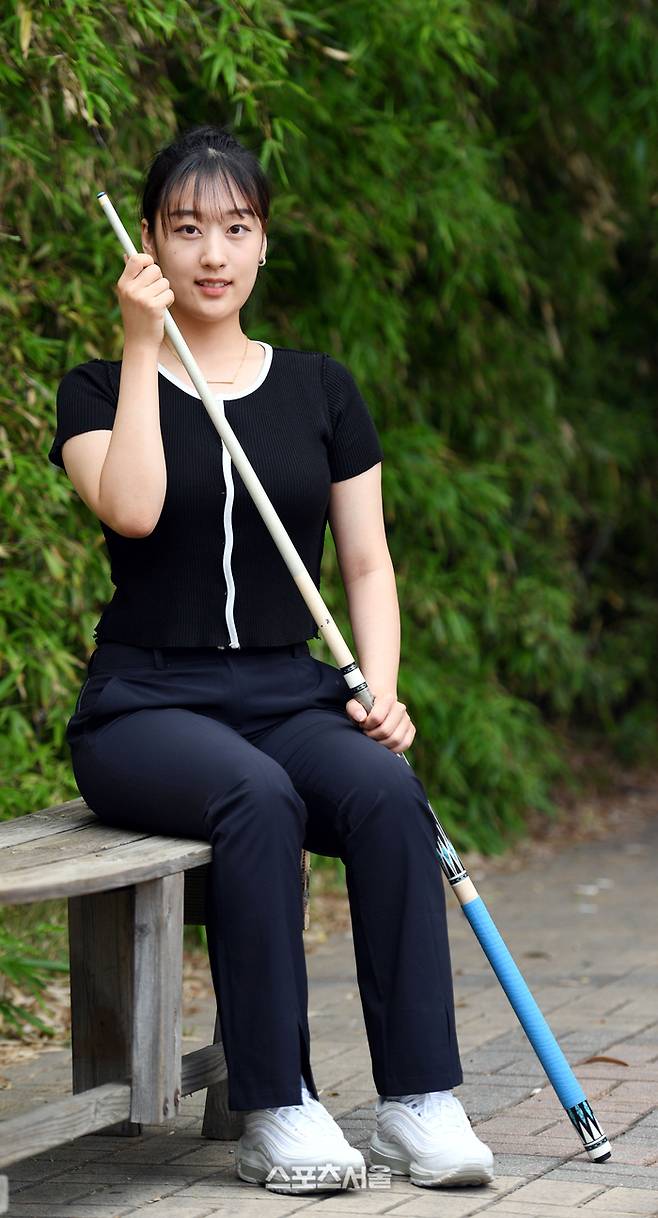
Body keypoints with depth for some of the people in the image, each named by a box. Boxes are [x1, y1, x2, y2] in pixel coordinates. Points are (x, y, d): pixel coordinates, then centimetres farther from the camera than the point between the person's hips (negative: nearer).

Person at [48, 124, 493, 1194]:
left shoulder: (320, 389, 13)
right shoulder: (103, 389, 4)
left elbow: (367, 563, 10)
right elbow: (131, 508, -17)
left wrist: (381, 690, -7)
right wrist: (143, 345, -11)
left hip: (289, 697, 3)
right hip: (147, 705, -3)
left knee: (385, 792, -31)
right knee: (258, 798, -36)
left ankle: (419, 1104, -29)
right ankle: (275, 1112, -30)